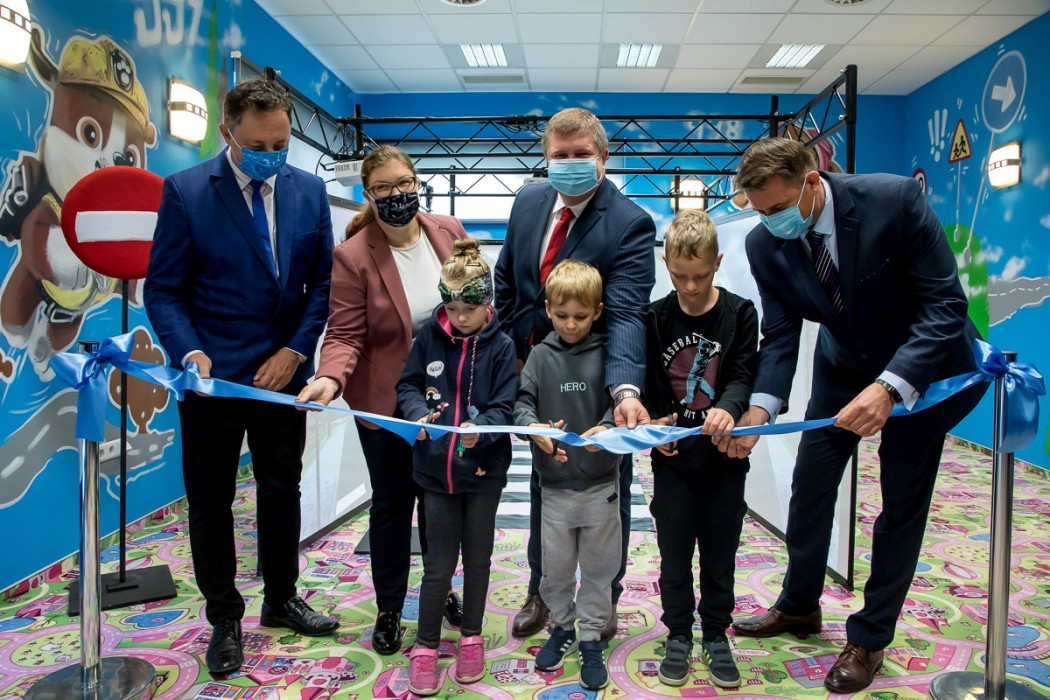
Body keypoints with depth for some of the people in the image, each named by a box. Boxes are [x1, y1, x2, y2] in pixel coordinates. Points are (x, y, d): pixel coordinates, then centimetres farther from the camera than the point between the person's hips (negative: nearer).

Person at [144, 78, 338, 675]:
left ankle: (281, 600, 35)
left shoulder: (310, 191, 2)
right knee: (211, 502, 9)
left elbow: (323, 281, 3)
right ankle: (225, 619, 28)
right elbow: (164, 289, -7)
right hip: (214, 375, -2)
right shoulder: (186, 192, -7)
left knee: (282, 492, 15)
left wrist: (296, 350, -7)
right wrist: (191, 353, -22)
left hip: (284, 372, 3)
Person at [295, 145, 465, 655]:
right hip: (385, 402, -3)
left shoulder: (450, 232, -4)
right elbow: (345, 335, -16)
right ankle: (389, 610, 32)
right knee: (392, 504, 11)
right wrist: (330, 378, -35)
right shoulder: (353, 256, -14)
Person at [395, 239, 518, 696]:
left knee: (477, 557, 16)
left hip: (484, 469, 0)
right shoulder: (430, 335, -4)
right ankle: (426, 646, 26)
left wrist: (479, 429, -30)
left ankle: (471, 637, 36)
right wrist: (419, 413, -20)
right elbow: (408, 384, 1)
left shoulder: (500, 346, -9)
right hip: (437, 467, 1)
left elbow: (503, 407, -11)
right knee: (438, 563, 8)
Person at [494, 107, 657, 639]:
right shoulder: (528, 202, -3)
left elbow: (626, 313, -33)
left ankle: (604, 598, 36)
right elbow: (506, 280, 8)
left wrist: (625, 389, -48)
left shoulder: (631, 224, -22)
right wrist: (509, 349, 1)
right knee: (544, 486, 20)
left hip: (602, 380, -5)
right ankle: (542, 591, 41)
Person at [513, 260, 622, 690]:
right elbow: (522, 402, -6)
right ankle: (563, 627, 38)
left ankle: (592, 639, 31)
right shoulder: (541, 355, -1)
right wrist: (533, 427, -27)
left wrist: (607, 426, -31)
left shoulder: (606, 354, -5)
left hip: (601, 483, -1)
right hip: (554, 484, 1)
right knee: (555, 567, 14)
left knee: (598, 568, 12)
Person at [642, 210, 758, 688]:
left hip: (724, 456, -1)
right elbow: (646, 386, 2)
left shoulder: (739, 313, -4)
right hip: (673, 457, 1)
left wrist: (728, 408, -31)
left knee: (720, 554, 13)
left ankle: (716, 635, 31)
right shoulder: (655, 318, -1)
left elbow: (743, 374, -11)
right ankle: (678, 635, 29)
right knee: (674, 553, 11)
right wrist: (655, 425, -15)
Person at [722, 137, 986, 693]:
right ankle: (799, 607, 32)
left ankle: (869, 639, 22)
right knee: (809, 485, 9)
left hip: (922, 365, -3)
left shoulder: (895, 199, -29)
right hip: (843, 367, 4)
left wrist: (889, 388, -40)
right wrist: (760, 407, -34)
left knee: (902, 504, 3)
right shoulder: (765, 244, -17)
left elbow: (946, 303, -27)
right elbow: (780, 336, -15)